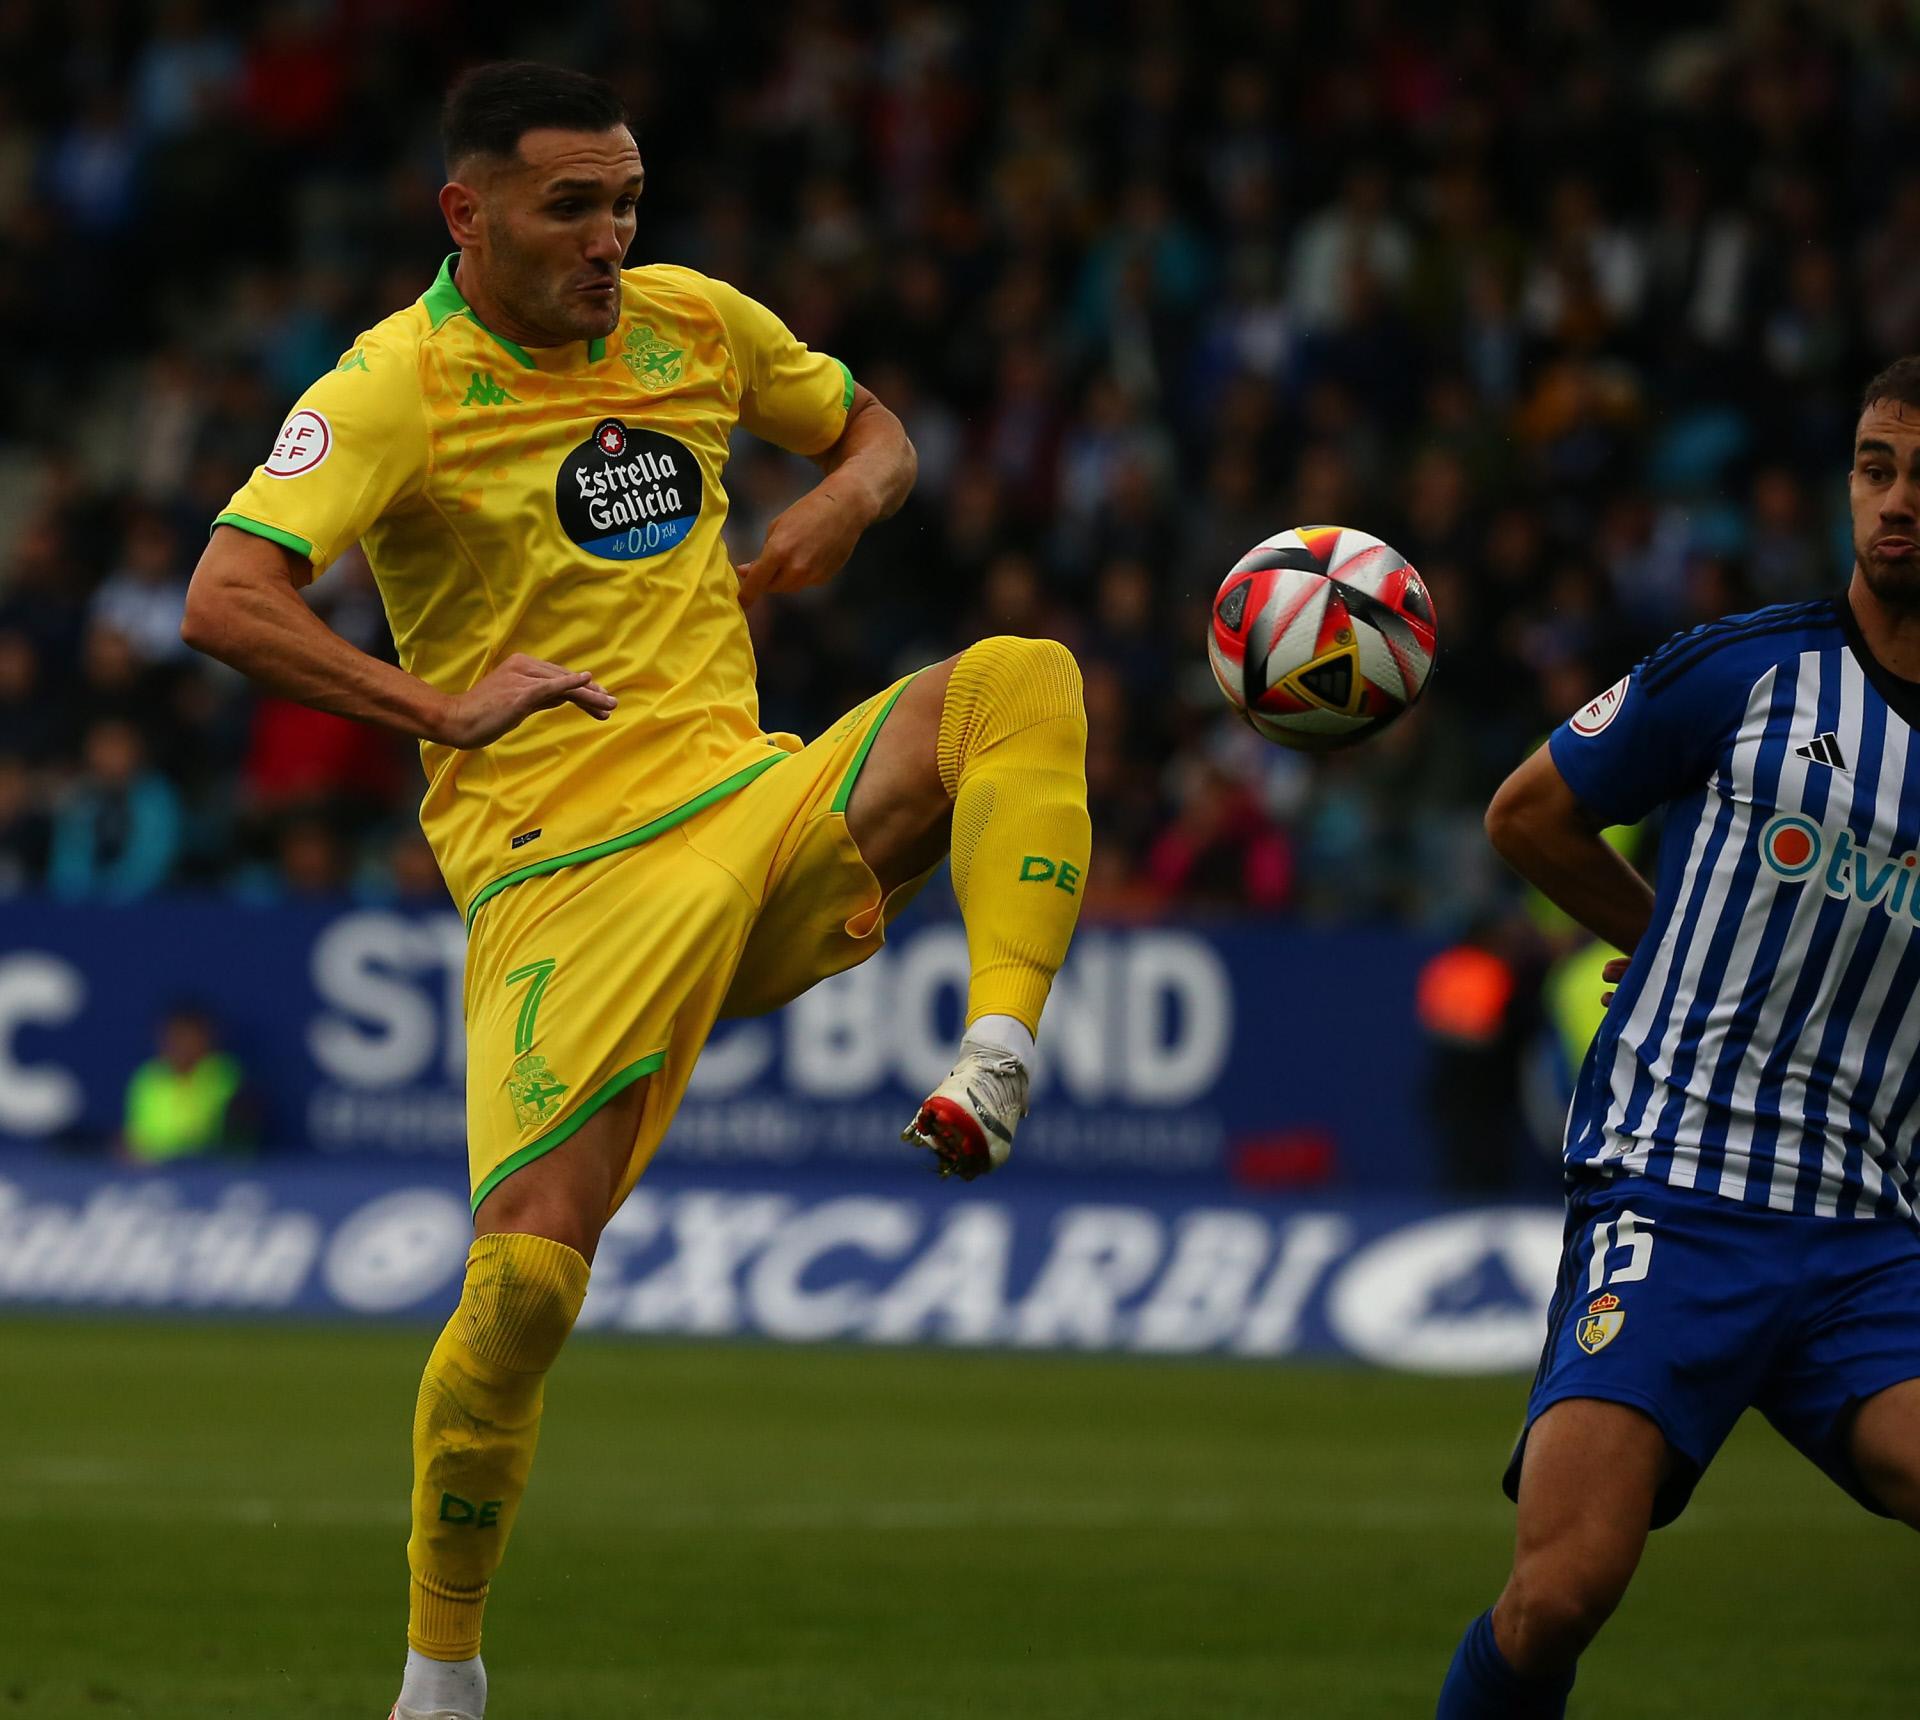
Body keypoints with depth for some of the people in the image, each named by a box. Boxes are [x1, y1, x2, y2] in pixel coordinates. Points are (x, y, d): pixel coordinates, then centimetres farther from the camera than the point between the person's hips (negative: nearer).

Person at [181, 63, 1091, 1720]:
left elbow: (876, 431, 28)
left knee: (1023, 682, -19)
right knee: (525, 1276, -14)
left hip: (758, 811, 5)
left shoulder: (693, 324, 10)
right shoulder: (394, 389, -7)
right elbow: (225, 600, -20)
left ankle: (996, 1069, -31)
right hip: (562, 881, -5)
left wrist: (848, 495, 4)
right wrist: (441, 709, -27)